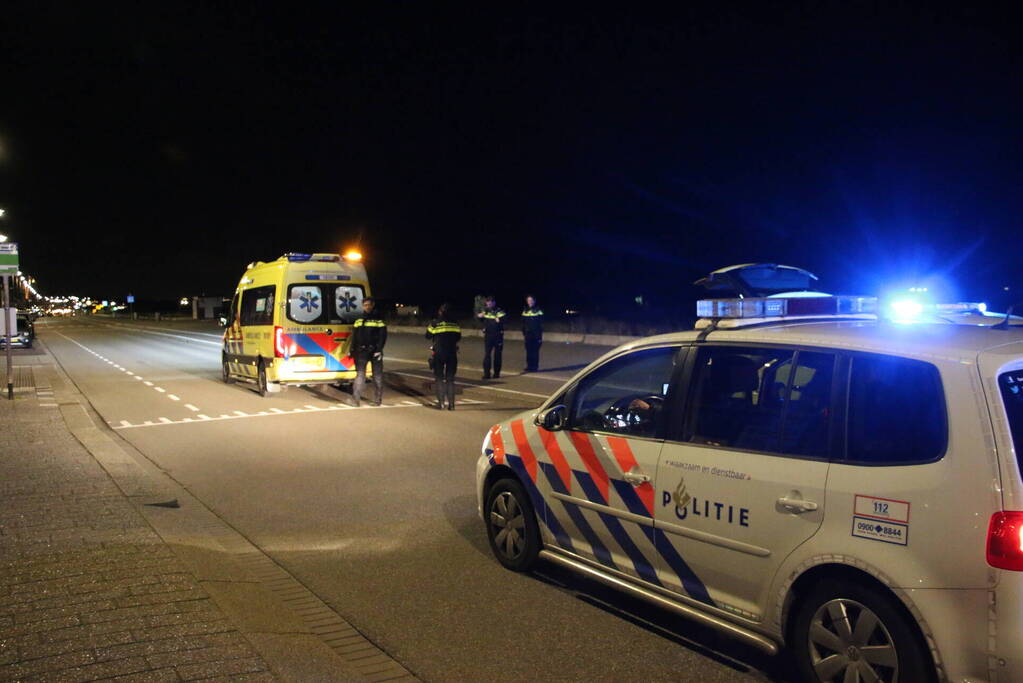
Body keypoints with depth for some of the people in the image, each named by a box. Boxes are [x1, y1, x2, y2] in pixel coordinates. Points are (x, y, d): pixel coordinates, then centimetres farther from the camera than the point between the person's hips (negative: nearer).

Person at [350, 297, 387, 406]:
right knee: (360, 374, -3)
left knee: (377, 375, 4)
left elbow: (382, 336, -6)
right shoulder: (359, 320, 12)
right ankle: (356, 397, -6)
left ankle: (379, 397, 14)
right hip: (362, 351, 3)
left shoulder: (379, 319, -1)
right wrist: (352, 350, 9)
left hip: (375, 351, -2)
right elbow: (354, 337, 15)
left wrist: (379, 350, -14)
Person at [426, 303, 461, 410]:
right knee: (450, 379, 8)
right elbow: (458, 336, 10)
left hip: (439, 353, -2)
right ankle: (451, 403, 4)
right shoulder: (454, 323, 3)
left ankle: (441, 403, 1)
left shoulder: (435, 323, -4)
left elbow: (428, 336, 4)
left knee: (439, 378, 8)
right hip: (452, 353, 2)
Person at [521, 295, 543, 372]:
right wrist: (523, 334, 11)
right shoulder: (525, 311, 10)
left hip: (536, 336, -4)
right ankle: (529, 366, 8)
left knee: (535, 351, -3)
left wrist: (541, 335, -8)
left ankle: (535, 367, 1)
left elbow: (541, 324, -5)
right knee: (529, 351, 4)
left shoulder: (538, 310, -4)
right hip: (528, 335, 4)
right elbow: (523, 324, 15)